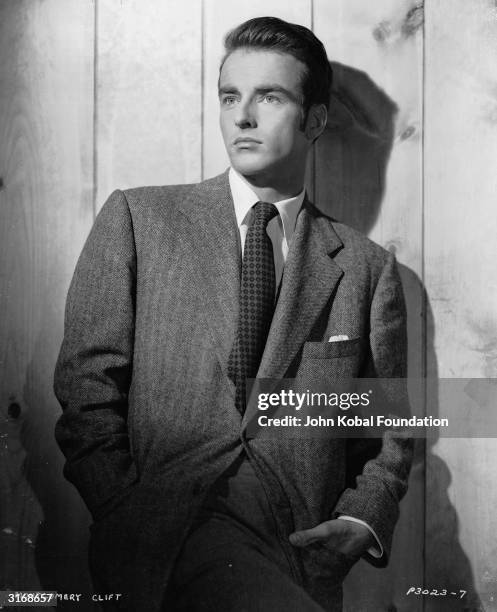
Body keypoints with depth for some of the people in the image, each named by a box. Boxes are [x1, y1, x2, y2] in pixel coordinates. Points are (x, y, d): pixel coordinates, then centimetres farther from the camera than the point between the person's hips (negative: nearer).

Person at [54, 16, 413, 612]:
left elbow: (390, 428, 17)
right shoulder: (136, 218, 8)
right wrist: (131, 517, -9)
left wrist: (362, 520, 0)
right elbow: (86, 384, 2)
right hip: (168, 521, -2)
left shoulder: (367, 267, 11)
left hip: (301, 537, 3)